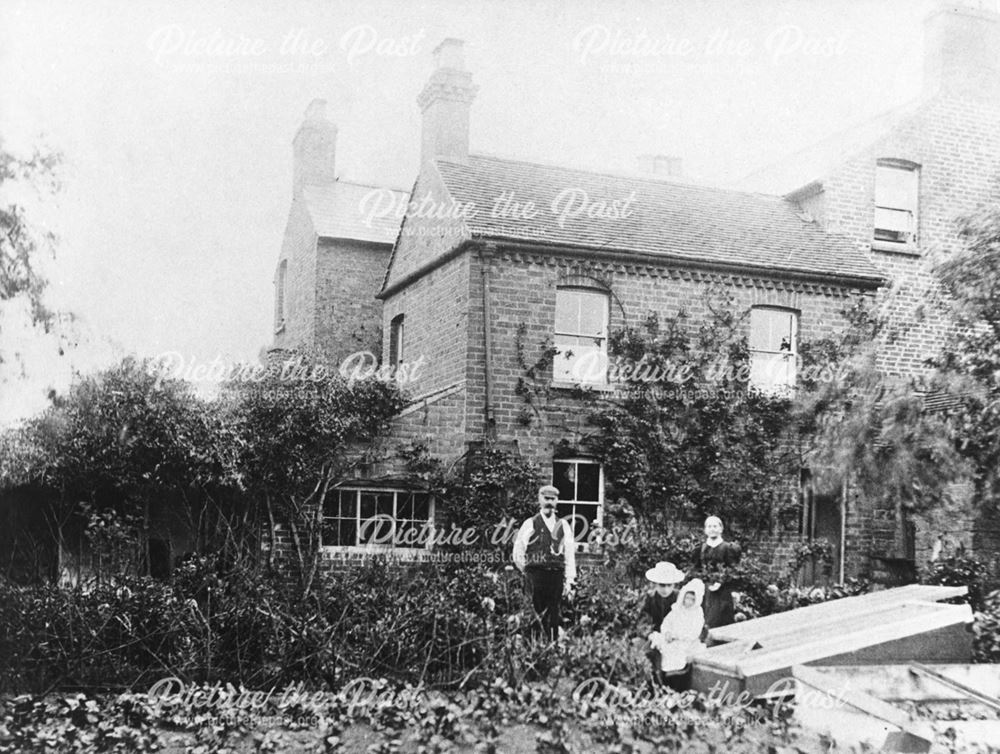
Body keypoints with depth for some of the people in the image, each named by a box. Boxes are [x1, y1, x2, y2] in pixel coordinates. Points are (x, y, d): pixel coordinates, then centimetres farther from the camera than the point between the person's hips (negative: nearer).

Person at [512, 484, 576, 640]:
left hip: (557, 575, 3)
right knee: (536, 616, -7)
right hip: (535, 574, -3)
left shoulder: (563, 526, 13)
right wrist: (527, 572, 8)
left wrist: (569, 580, 4)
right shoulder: (530, 524, 4)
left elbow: (570, 554, 10)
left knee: (555, 617, 2)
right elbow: (518, 553, 6)